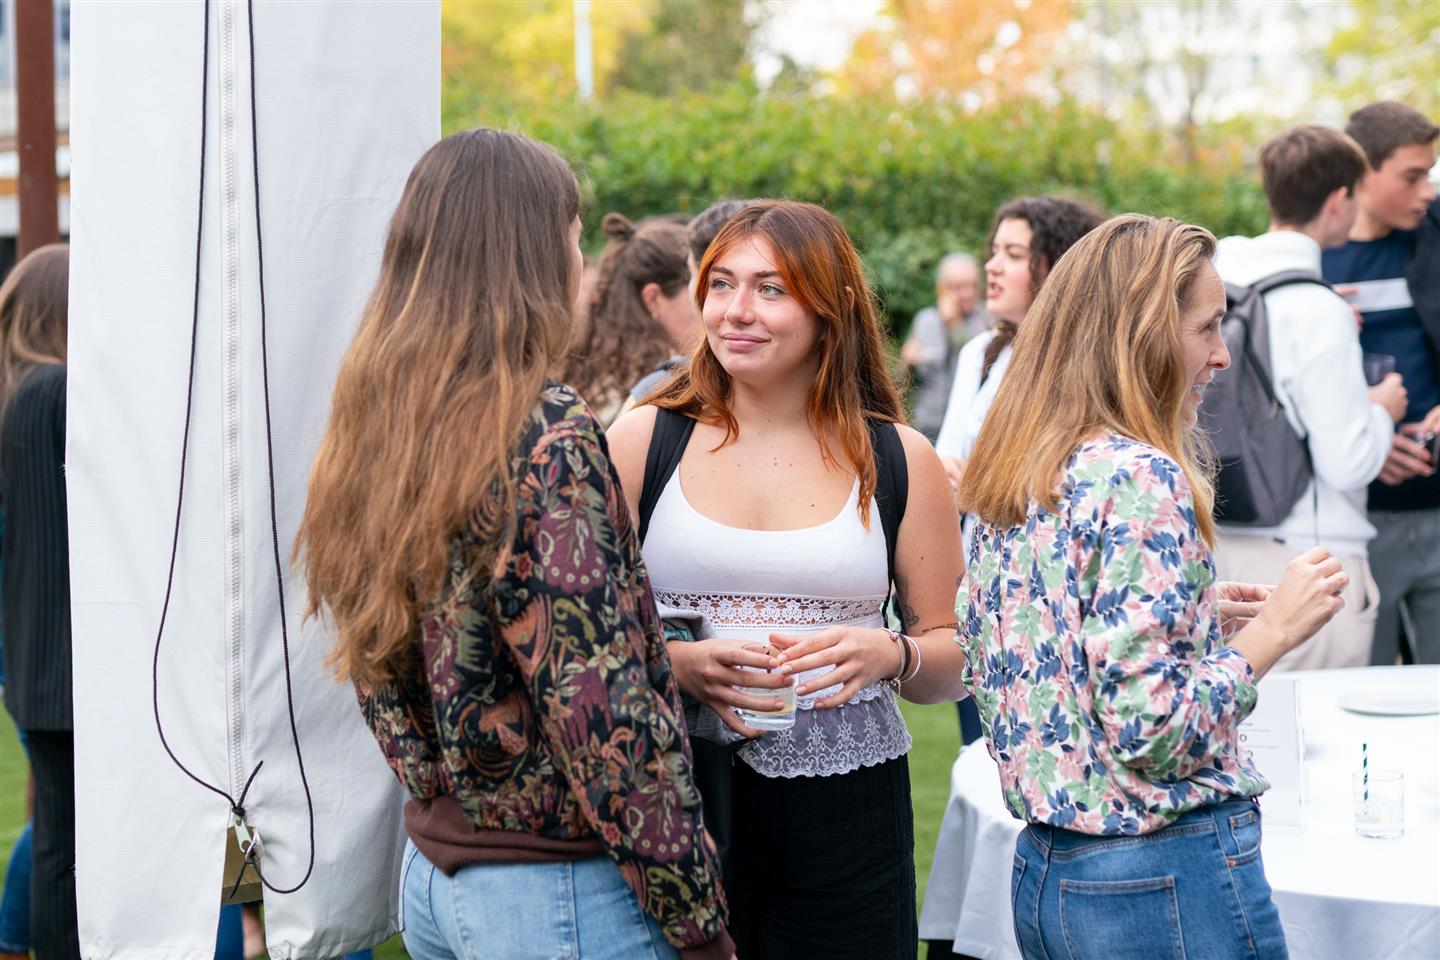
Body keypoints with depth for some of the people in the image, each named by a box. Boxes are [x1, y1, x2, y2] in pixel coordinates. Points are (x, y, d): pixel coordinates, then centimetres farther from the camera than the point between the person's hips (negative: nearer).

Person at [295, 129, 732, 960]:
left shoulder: (371, 435, 5)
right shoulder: (551, 441, -18)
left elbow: (385, 691, 9)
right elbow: (605, 713, -20)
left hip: (434, 866, 8)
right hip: (561, 890, -8)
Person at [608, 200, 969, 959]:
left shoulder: (898, 460, 6)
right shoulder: (642, 441, 4)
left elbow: (954, 658, 9)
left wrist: (891, 655, -12)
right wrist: (676, 666, -16)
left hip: (848, 810, 1)